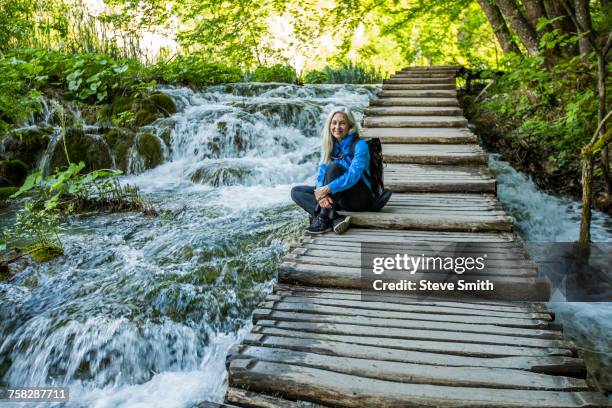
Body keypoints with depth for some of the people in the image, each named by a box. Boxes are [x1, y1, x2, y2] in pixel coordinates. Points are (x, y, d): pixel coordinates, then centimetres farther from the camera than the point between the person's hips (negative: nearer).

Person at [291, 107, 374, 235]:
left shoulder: (360, 145, -12)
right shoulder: (330, 146, 5)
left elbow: (353, 176, -26)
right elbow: (321, 174, -3)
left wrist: (327, 190, -34)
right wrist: (321, 193, -25)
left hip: (360, 198, -6)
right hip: (340, 199, 7)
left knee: (334, 166, -29)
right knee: (296, 191, -7)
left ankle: (323, 220, -28)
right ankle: (336, 219, -28)